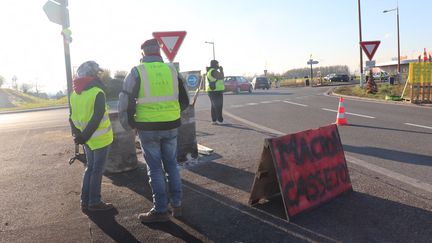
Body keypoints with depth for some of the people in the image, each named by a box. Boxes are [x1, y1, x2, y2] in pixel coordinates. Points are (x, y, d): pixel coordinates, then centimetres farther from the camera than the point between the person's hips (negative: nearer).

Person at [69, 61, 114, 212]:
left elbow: (72, 118, 7)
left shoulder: (74, 94, 6)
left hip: (88, 139, 7)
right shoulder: (97, 93, -17)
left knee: (90, 168, 18)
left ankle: (85, 201, 23)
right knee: (97, 170, 4)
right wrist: (84, 137, -16)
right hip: (100, 138, -7)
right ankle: (94, 202, 13)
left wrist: (77, 135, 7)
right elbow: (97, 119, -22)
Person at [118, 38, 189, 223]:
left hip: (148, 128, -3)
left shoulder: (137, 72, -5)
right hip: (170, 127, 3)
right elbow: (184, 101, 11)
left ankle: (161, 210, 11)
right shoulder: (172, 70, 5)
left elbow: (125, 102, -5)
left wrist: (129, 124, 9)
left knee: (155, 168, 6)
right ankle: (177, 205, 23)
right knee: (171, 165, 16)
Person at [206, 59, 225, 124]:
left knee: (214, 106, 12)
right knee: (218, 106, -8)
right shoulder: (214, 71, -15)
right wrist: (221, 70, -8)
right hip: (216, 91, -10)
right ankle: (220, 120, -7)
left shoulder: (209, 71, 17)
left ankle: (214, 120, 14)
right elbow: (221, 77, -21)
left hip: (211, 91, 10)